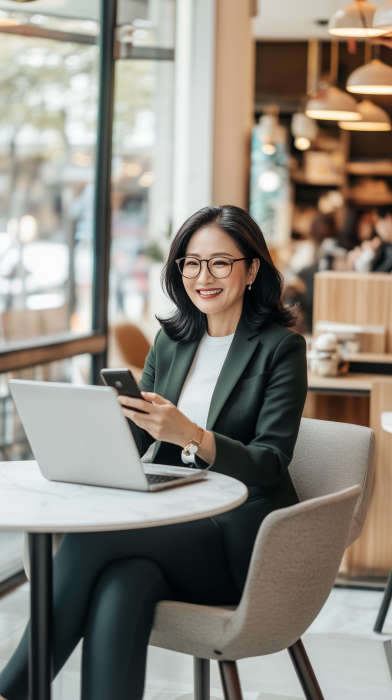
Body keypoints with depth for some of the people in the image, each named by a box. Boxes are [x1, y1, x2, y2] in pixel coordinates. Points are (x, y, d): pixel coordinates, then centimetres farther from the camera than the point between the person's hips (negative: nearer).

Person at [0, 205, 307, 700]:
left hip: (237, 540, -5)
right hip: (170, 520, 5)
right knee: (122, 585, -32)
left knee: (90, 539, -28)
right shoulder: (171, 340, 15)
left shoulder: (281, 347, -2)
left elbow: (270, 463, -12)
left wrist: (189, 435, -30)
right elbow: (132, 438, 10)